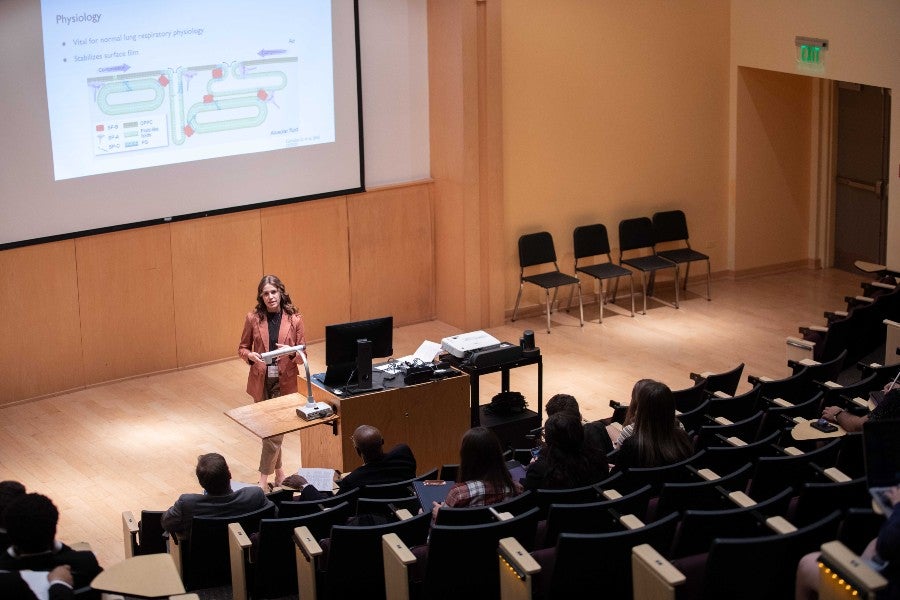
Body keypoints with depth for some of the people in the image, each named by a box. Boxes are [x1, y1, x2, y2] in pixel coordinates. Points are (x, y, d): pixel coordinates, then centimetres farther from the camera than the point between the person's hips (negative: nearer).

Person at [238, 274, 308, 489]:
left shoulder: (294, 319, -5)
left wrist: (291, 352, -23)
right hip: (261, 381, 2)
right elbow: (242, 348, 7)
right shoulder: (253, 318, -3)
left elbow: (302, 355, -1)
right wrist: (250, 355, -16)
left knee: (275, 430, -5)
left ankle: (264, 479, 1)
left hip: (285, 382, -2)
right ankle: (278, 471, 30)